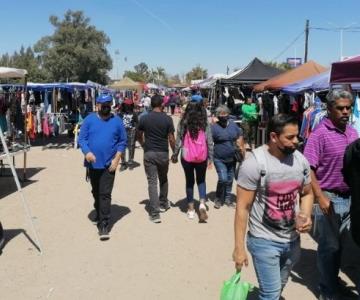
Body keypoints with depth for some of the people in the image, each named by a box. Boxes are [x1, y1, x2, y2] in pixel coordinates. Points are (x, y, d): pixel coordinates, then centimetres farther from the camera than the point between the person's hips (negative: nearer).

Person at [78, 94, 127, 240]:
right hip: (93, 163, 2)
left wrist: (116, 159, -7)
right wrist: (87, 152, -19)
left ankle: (103, 225, -4)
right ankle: (99, 214, 42)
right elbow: (81, 138, -1)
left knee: (105, 194, -7)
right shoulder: (89, 120, 1)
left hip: (108, 165, -2)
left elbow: (122, 142, 3)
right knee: (96, 193, 18)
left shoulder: (117, 121, 1)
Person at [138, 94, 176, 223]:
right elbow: (171, 139, -6)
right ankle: (163, 204, 37)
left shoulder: (144, 118, -2)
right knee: (163, 179, 22)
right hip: (163, 153, 0)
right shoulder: (167, 119, -6)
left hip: (149, 153, 0)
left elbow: (139, 136, 9)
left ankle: (155, 213, -5)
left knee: (152, 182, 0)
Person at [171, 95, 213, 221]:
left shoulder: (183, 123, -5)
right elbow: (209, 142, -3)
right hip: (201, 157, 0)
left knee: (189, 181, 15)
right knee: (201, 180, 17)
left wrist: (175, 155, 7)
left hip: (187, 157, 0)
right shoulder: (205, 123, -4)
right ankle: (202, 204, -3)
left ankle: (191, 209, 20)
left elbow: (178, 140, -3)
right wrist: (210, 158, 4)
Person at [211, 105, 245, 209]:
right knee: (223, 179, -12)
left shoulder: (233, 125, 3)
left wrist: (242, 153, 7)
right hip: (219, 159, -4)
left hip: (232, 159, 5)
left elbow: (239, 139, 10)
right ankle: (218, 199, 9)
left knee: (229, 180, 13)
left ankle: (227, 198, 28)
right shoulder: (214, 127, -11)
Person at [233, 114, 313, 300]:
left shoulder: (301, 160, -2)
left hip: (292, 240, 6)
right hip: (264, 241, -5)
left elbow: (307, 193, 13)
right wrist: (239, 247, -15)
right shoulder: (255, 162, -18)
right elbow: (243, 207, -16)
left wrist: (306, 216, -7)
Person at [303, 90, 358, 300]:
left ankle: (333, 279, 39)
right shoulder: (320, 134, -13)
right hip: (329, 198, -6)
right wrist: (320, 197, -21)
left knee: (337, 244, 20)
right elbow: (308, 169, -16)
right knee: (330, 246, 7)